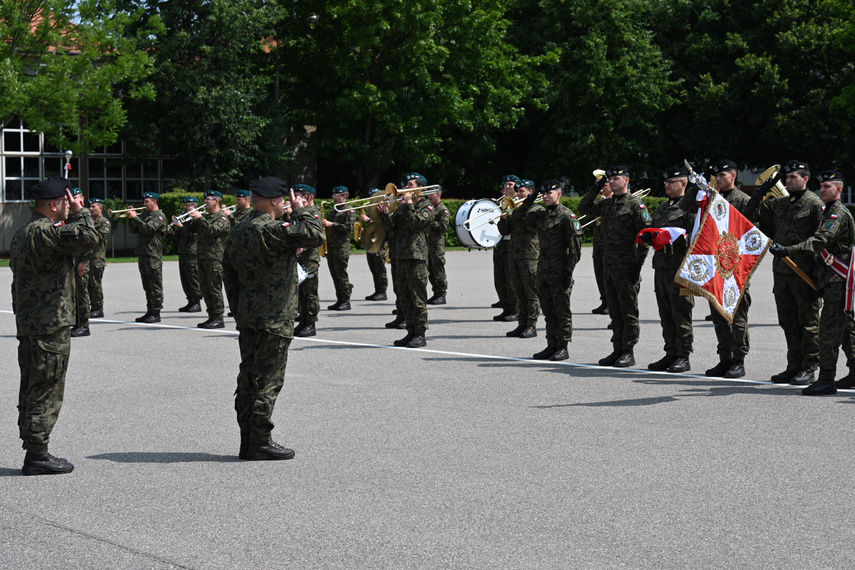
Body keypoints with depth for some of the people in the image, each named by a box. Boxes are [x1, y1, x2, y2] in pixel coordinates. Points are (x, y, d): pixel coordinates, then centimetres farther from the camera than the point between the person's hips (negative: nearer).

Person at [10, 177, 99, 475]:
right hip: (50, 326, -10)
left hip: (27, 324, 10)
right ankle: (37, 455, -1)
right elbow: (88, 238, -26)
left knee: (31, 390, 13)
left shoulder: (23, 232, 15)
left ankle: (34, 452, 19)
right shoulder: (43, 232, -18)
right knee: (46, 391, -4)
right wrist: (80, 212, -14)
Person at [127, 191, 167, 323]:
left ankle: (156, 313, -4)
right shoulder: (144, 215, 20)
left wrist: (135, 217, -15)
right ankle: (149, 312, 16)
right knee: (147, 286, 11)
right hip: (142, 255, 9)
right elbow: (133, 230, 18)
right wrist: (131, 218, 3)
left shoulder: (160, 216, -6)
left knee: (155, 286, -5)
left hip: (153, 256, -9)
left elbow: (148, 228, -20)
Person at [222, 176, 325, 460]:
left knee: (248, 377, 11)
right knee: (267, 380, -3)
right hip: (275, 319, -8)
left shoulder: (238, 232, 10)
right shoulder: (272, 230, -18)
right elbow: (314, 236, -20)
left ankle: (247, 441, 16)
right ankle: (260, 442, 0)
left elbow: (229, 275, 15)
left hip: (247, 318, 8)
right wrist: (304, 211, -3)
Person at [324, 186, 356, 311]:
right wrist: (324, 223, 8)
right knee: (335, 275, 8)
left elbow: (349, 228, -16)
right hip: (330, 247, 8)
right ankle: (339, 300, 13)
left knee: (341, 275, -8)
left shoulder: (349, 211, -5)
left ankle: (346, 301, -4)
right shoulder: (333, 210, 21)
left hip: (342, 248, -8)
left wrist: (332, 224, -18)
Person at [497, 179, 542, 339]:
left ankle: (532, 326, -2)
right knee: (520, 294, 8)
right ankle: (522, 324, 12)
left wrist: (519, 210, -14)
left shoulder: (537, 209, 0)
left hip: (530, 256, -7)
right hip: (514, 256, 7)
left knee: (531, 293, -5)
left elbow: (532, 225, -18)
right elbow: (504, 231, 15)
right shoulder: (516, 210, 19)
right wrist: (504, 216, -1)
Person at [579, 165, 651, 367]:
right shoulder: (607, 204, 14)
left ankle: (628, 352, 2)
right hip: (609, 265, 8)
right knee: (614, 311, 11)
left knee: (629, 311, -2)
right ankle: (617, 350, 16)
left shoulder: (635, 204, -7)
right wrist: (595, 189, 10)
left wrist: (638, 263, -16)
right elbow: (584, 208, 24)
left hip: (627, 265, -7)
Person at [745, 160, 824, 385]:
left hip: (805, 272, -7)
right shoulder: (778, 204, 14)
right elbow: (751, 215, 18)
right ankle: (794, 366, 18)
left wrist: (819, 274, -15)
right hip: (781, 271, 7)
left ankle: (809, 368, 6)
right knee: (788, 322, 10)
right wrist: (761, 192, 5)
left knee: (809, 322, 1)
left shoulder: (815, 204, -5)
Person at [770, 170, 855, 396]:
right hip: (834, 279, 11)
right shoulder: (829, 212, 19)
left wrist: (788, 250, -39)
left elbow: (820, 240, -29)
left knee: (829, 328, -12)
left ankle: (826, 379, -12)